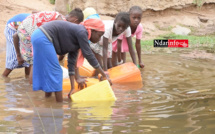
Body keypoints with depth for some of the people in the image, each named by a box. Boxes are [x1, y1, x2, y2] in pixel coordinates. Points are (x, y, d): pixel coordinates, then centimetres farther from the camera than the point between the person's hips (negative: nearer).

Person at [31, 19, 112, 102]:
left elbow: (72, 62, 14)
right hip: (43, 39, -10)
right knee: (55, 71, -4)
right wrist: (104, 75, -6)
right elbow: (88, 55, -13)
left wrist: (72, 88, 11)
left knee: (48, 71, 18)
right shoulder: (82, 32, -11)